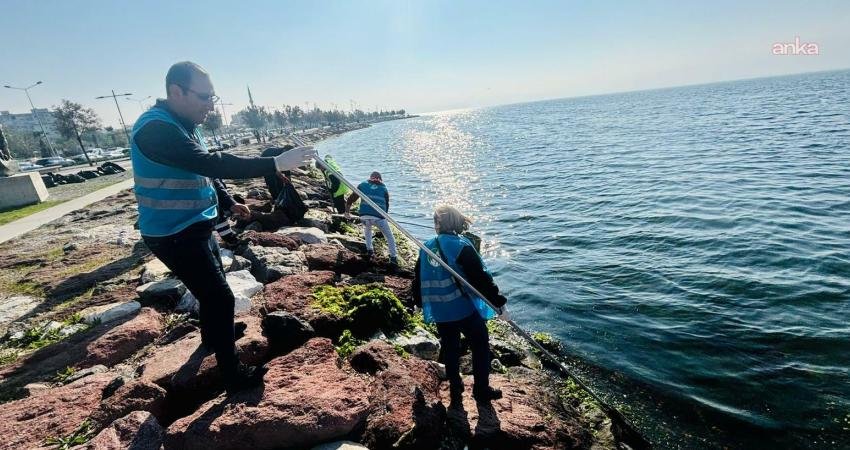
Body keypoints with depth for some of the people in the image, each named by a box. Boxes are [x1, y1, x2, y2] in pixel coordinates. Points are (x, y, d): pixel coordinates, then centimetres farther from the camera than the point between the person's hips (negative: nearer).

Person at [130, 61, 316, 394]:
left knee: (211, 287, 26)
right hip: (174, 235, -10)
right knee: (221, 297, -7)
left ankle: (211, 338, 51)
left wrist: (227, 202, 23)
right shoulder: (156, 128, -24)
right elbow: (209, 164, -36)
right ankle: (234, 376, 7)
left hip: (194, 227, 10)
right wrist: (275, 164, -40)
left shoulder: (183, 124, 8)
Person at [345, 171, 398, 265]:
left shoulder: (363, 185, 18)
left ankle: (369, 250, 31)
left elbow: (351, 198, 20)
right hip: (379, 217, -1)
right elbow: (387, 205, 24)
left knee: (367, 229, 35)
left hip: (364, 216, 1)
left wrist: (347, 211, 32)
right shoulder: (384, 189, 19)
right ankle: (393, 257, 10)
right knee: (389, 236, 16)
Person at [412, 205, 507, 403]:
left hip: (438, 311, 5)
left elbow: (418, 278, 12)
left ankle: (455, 389, 30)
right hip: (464, 308, -5)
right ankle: (481, 390, 20)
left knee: (450, 349, 21)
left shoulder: (426, 247, 4)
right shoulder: (461, 245, -14)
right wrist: (497, 299, -8)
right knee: (480, 346, 14)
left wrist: (420, 301, 26)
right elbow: (480, 277, -17)